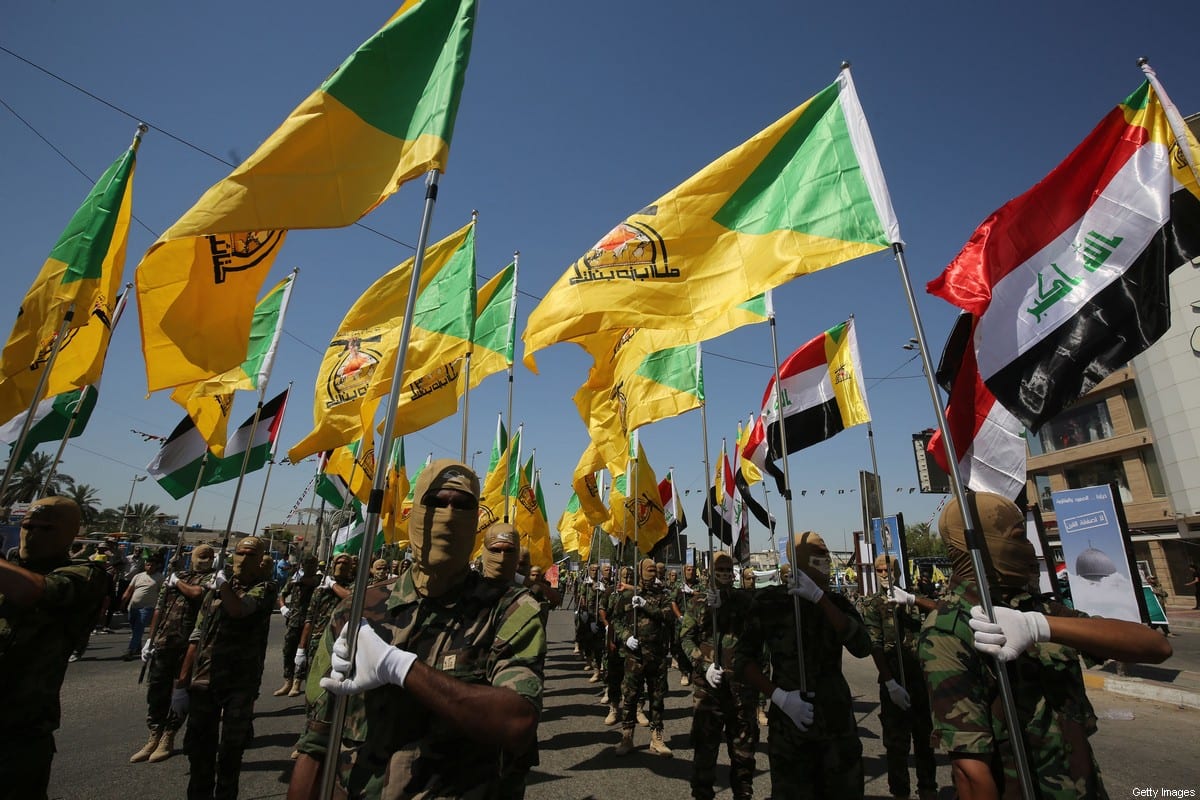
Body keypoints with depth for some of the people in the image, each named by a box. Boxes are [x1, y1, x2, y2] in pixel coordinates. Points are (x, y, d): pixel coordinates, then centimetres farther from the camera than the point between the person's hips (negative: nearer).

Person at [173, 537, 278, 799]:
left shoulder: (264, 588, -5)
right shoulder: (216, 588, 10)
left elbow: (239, 609, -26)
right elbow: (197, 637, 11)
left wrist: (223, 583, -11)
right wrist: (182, 683, 7)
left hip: (240, 684, -4)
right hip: (203, 681, 5)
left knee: (230, 750, 5)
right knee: (198, 747, 15)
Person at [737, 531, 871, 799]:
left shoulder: (836, 603, 2)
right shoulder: (770, 600, -5)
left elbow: (861, 647, -17)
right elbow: (743, 658, -4)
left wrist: (819, 597, -23)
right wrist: (779, 696, -17)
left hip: (837, 720, 2)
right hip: (787, 722, -2)